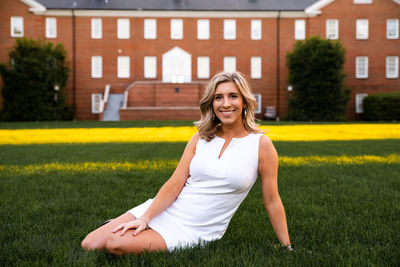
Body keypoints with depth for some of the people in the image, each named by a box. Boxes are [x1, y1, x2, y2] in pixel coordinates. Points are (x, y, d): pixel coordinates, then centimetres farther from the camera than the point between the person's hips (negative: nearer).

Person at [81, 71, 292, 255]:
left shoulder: (261, 145, -4)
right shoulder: (201, 138, 5)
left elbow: (272, 201, 1)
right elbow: (175, 183, -1)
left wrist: (288, 248, 2)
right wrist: (144, 218, -14)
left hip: (193, 232, -3)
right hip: (163, 211, 4)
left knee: (115, 244, -23)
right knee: (89, 245, -7)